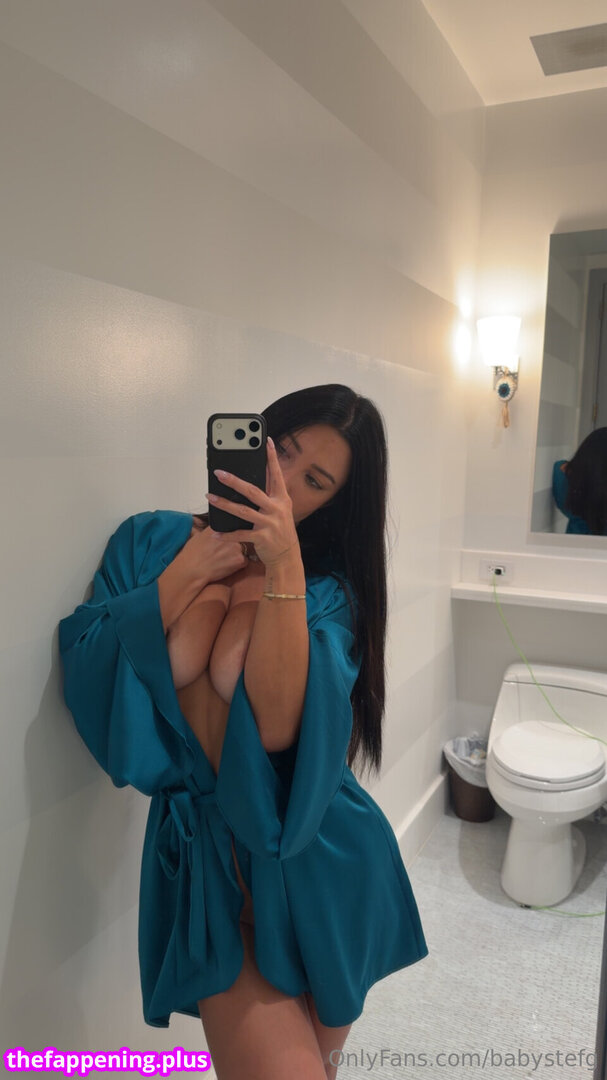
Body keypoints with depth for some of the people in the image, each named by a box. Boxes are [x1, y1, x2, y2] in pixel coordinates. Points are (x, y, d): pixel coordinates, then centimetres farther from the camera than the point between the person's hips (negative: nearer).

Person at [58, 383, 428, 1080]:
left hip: (317, 861, 1)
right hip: (202, 857, 0)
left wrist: (284, 567, -25)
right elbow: (83, 676, -10)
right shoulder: (151, 540, 0)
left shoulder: (329, 590, -5)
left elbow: (278, 727, -21)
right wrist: (190, 572, -15)